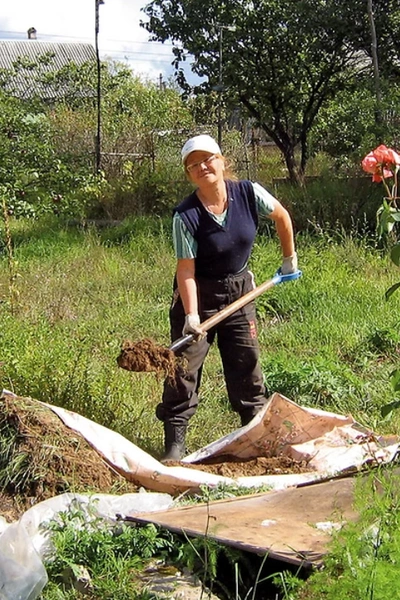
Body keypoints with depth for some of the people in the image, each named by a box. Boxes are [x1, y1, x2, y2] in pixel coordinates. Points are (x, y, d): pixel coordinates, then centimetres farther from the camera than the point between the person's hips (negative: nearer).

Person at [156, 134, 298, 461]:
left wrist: (290, 258, 13)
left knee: (247, 364, 10)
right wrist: (191, 316, -31)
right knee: (184, 366, -4)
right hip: (199, 294, -3)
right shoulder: (186, 216, -21)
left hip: (240, 291, 3)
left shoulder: (248, 193, -13)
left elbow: (282, 217, 6)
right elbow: (186, 270, -21)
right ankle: (175, 441, 5)